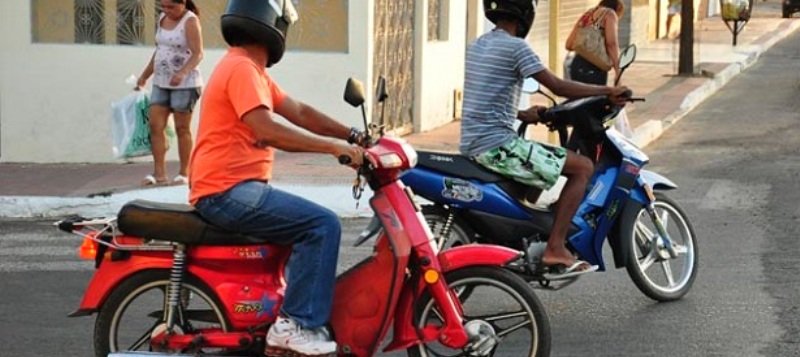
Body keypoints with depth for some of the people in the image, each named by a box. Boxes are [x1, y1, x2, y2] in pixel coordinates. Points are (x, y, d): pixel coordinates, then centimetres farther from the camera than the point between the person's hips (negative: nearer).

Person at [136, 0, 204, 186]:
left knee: (182, 129, -1)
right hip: (161, 82, 7)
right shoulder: (162, 18, 11)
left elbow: (198, 54, -17)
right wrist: (144, 76, 23)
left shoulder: (190, 21, -10)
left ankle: (183, 174, 6)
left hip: (185, 84, -7)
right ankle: (159, 173, -1)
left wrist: (182, 73, -32)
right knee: (155, 126, -1)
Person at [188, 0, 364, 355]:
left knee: (310, 224, 22)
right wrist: (335, 146, -23)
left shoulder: (251, 70, 19)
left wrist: (354, 136, 5)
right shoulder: (241, 68, -14)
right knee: (323, 225, -17)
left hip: (235, 190, 11)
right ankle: (296, 324, -16)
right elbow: (268, 130, -26)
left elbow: (299, 112, 15)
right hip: (228, 192, -11)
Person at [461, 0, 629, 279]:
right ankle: (555, 249, -11)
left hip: (471, 146, 10)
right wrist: (607, 91, -4)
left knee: (541, 160, 34)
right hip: (497, 145, -10)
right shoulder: (515, 47, -11)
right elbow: (558, 87, -13)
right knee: (583, 167, -6)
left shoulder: (477, 46, 16)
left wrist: (521, 115, 32)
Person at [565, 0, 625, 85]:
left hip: (576, 66, 7)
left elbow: (569, 45, 19)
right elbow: (611, 43, -12)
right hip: (595, 69, -7)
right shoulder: (609, 14, 4)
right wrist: (617, 71, -11)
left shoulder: (587, 14, 23)